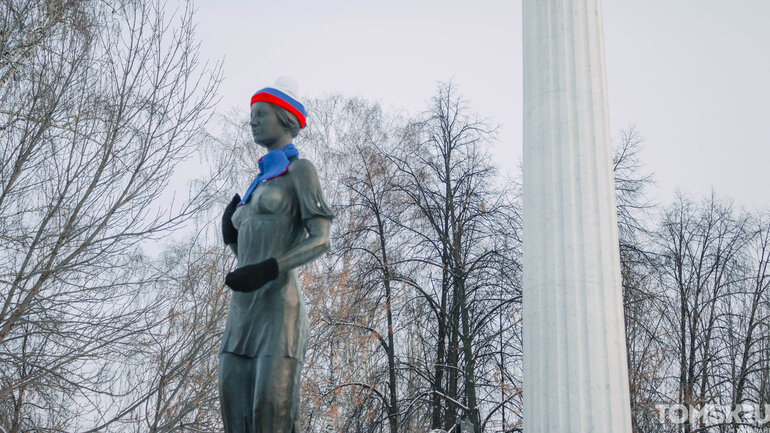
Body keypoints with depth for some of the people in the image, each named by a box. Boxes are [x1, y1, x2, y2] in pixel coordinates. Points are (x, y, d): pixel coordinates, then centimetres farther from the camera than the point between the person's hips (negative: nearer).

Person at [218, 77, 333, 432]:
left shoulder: (300, 169, 3)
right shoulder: (258, 185, 27)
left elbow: (321, 241, -9)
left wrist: (266, 270, -21)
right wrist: (230, 235, 9)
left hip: (278, 309, -8)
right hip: (242, 312, 8)